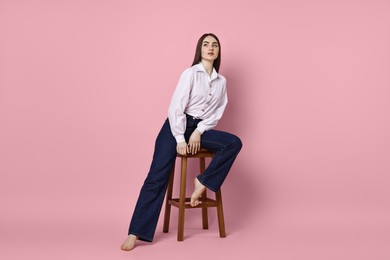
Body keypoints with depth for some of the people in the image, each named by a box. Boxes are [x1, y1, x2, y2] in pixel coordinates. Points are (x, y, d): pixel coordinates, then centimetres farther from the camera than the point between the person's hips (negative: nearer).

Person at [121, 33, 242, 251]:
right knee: (157, 177, -14)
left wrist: (199, 132, -10)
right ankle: (136, 233, -13)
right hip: (177, 126, -4)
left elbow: (217, 112, 6)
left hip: (201, 128, 5)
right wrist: (180, 140, -16)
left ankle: (203, 182, -11)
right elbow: (176, 107, -11)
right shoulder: (190, 73, -5)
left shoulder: (222, 81, 9)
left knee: (234, 143, -19)